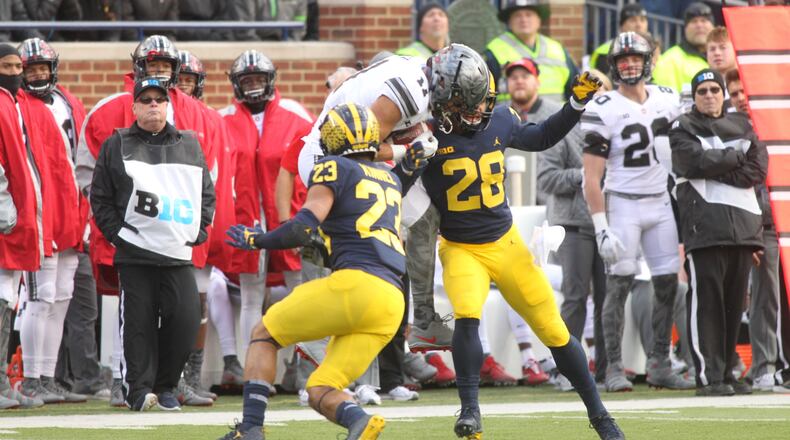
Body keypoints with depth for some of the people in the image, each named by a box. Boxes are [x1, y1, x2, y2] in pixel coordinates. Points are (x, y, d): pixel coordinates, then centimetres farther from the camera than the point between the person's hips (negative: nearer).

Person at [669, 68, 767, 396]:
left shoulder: (741, 125, 20)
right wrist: (736, 157, -1)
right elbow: (697, 160, -12)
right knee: (706, 299, -10)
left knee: (735, 301, 5)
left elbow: (758, 169, 6)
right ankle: (708, 376, -12)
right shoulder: (683, 130, 8)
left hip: (744, 221, 5)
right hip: (704, 221, -5)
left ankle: (726, 372, 11)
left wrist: (718, 170, -5)